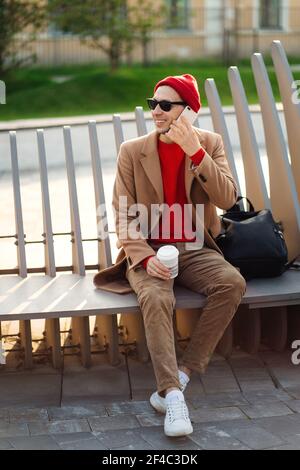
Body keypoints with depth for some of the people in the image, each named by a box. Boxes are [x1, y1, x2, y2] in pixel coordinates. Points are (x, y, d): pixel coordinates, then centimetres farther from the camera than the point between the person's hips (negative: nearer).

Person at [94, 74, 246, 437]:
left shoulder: (210, 144, 3)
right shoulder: (132, 151, -1)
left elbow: (227, 199, -12)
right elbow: (124, 216, -3)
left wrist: (195, 152, -21)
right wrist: (145, 258, -21)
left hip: (193, 249, 2)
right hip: (147, 251, -1)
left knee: (233, 282, -29)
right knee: (155, 298, -34)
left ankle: (180, 376, -24)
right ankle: (173, 395, -32)